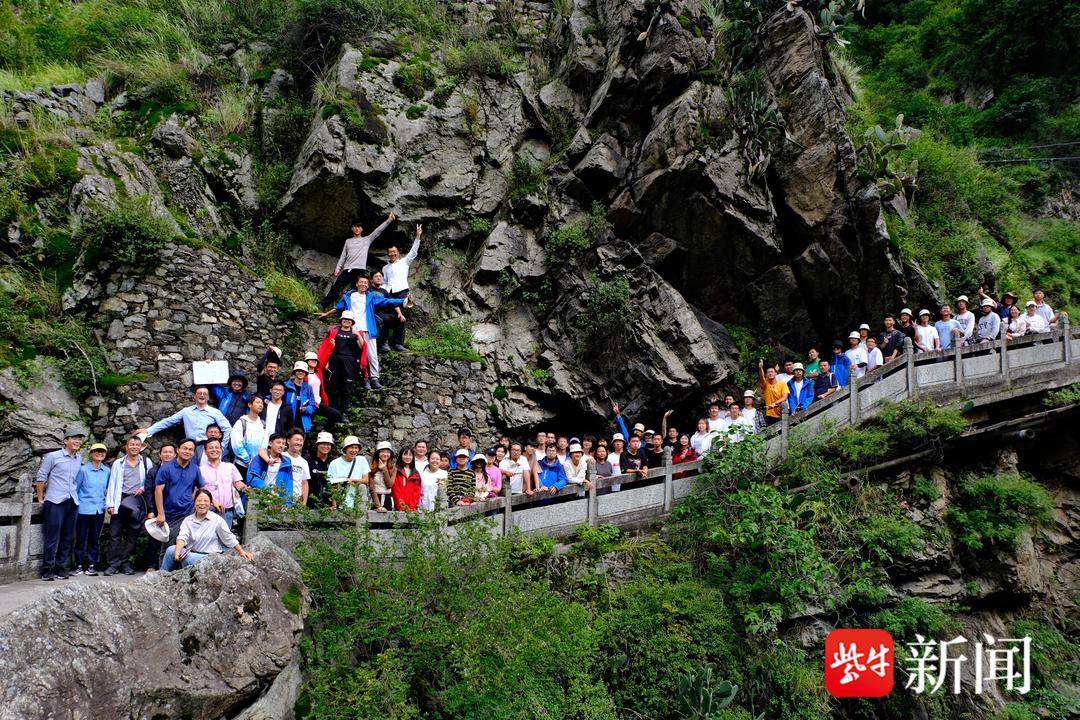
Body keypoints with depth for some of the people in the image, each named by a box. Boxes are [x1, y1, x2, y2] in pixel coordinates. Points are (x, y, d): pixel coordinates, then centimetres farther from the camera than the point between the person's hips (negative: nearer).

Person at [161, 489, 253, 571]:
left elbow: (229, 538, 2)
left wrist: (241, 551, -3)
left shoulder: (217, 520, -2)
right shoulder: (188, 520, 6)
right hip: (190, 553, 4)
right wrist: (177, 552, -29)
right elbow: (182, 537, -10)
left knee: (188, 559, -32)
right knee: (171, 550, -22)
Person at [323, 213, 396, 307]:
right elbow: (343, 256, 19)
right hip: (348, 269, 2)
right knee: (335, 288, -5)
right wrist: (337, 269, 10)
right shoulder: (348, 241, 20)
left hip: (361, 270, -1)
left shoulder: (367, 239, 13)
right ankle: (321, 305, -2)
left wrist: (389, 220, -7)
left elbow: (378, 230, 3)